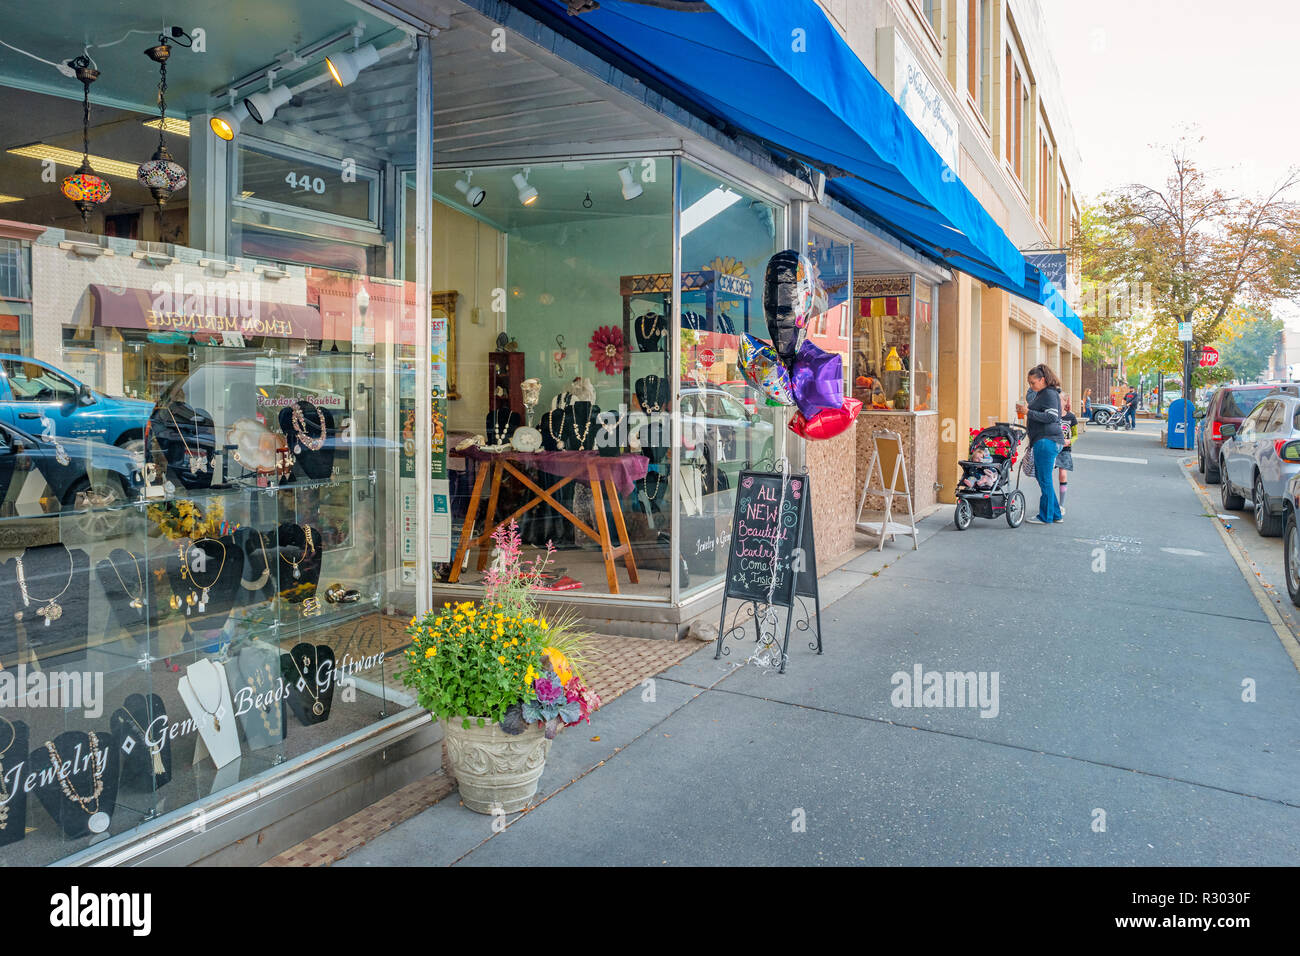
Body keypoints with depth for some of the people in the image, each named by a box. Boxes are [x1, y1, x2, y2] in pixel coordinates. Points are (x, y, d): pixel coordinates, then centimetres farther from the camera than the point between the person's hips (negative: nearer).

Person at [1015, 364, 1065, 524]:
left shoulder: (1050, 394, -10)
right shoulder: (1041, 394, 19)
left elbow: (1051, 417, -19)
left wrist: (1028, 412, -20)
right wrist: (1025, 409, 10)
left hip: (1047, 441, -10)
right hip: (1042, 441, 10)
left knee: (1045, 479, -4)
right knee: (1041, 477, 15)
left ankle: (1046, 517, 3)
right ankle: (1055, 514, 22)